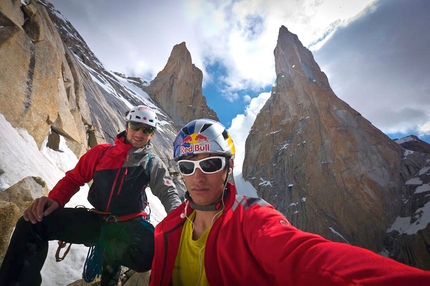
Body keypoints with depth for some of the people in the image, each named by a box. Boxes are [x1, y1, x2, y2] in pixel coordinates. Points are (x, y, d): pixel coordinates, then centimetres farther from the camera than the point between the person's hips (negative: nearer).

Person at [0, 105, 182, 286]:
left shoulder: (152, 163, 0)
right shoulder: (101, 152, 3)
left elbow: (168, 193, -3)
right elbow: (74, 178, 7)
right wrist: (55, 199, -14)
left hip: (130, 225, -1)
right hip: (97, 220, 2)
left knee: (147, 255, -33)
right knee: (33, 222, -16)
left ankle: (110, 254, -1)